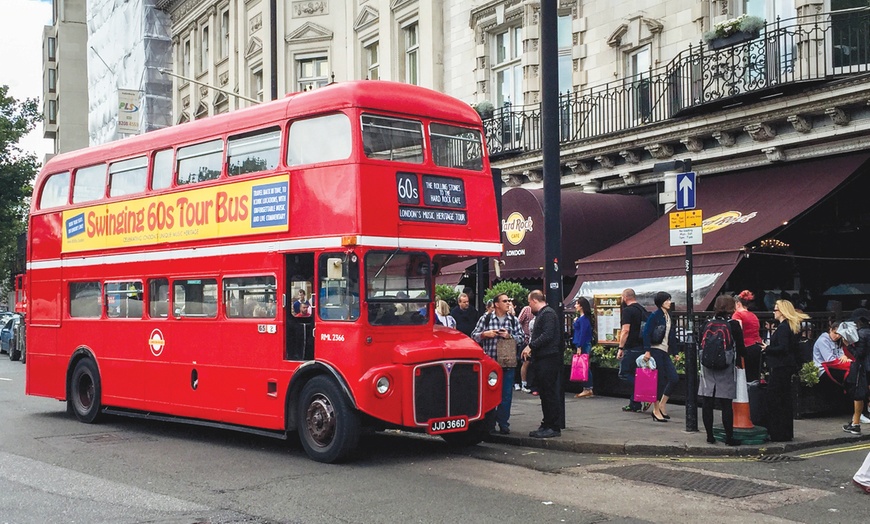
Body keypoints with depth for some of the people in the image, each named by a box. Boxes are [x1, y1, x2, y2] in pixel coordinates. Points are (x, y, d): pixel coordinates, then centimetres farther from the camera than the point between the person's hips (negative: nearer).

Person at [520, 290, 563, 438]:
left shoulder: (548, 314, -11)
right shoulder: (541, 314, 21)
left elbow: (548, 335, -22)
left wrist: (531, 346, -19)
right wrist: (530, 348, 6)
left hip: (548, 359, -11)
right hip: (541, 359, 11)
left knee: (549, 394, -8)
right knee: (545, 394, 13)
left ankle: (554, 428, -4)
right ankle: (546, 425, 19)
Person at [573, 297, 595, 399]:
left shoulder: (584, 318, -14)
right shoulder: (581, 317, 14)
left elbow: (583, 332, -19)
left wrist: (579, 347, -20)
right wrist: (575, 322, 10)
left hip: (583, 345, -10)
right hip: (581, 345, 10)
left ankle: (587, 389, -3)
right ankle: (589, 390, 15)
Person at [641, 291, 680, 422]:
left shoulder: (669, 316, 15)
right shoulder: (655, 315, -8)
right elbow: (646, 333, -12)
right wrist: (647, 351, -18)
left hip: (665, 352, 8)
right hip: (655, 350, -8)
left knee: (674, 379, 0)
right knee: (659, 380, -5)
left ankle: (662, 405, 15)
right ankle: (656, 410, 6)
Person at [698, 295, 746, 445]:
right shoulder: (734, 325, -7)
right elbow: (741, 349, -2)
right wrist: (742, 357, 18)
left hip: (708, 367, 3)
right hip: (726, 369, -3)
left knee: (707, 403, 6)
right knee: (727, 404, 2)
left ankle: (709, 436, 11)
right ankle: (729, 437, 4)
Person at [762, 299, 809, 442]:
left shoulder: (783, 327, -16)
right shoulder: (793, 326, 14)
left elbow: (782, 348, -24)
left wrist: (767, 348, -11)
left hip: (780, 368, -10)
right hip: (788, 366, 10)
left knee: (775, 400, -5)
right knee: (786, 400, 15)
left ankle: (778, 434, -3)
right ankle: (787, 433, 22)